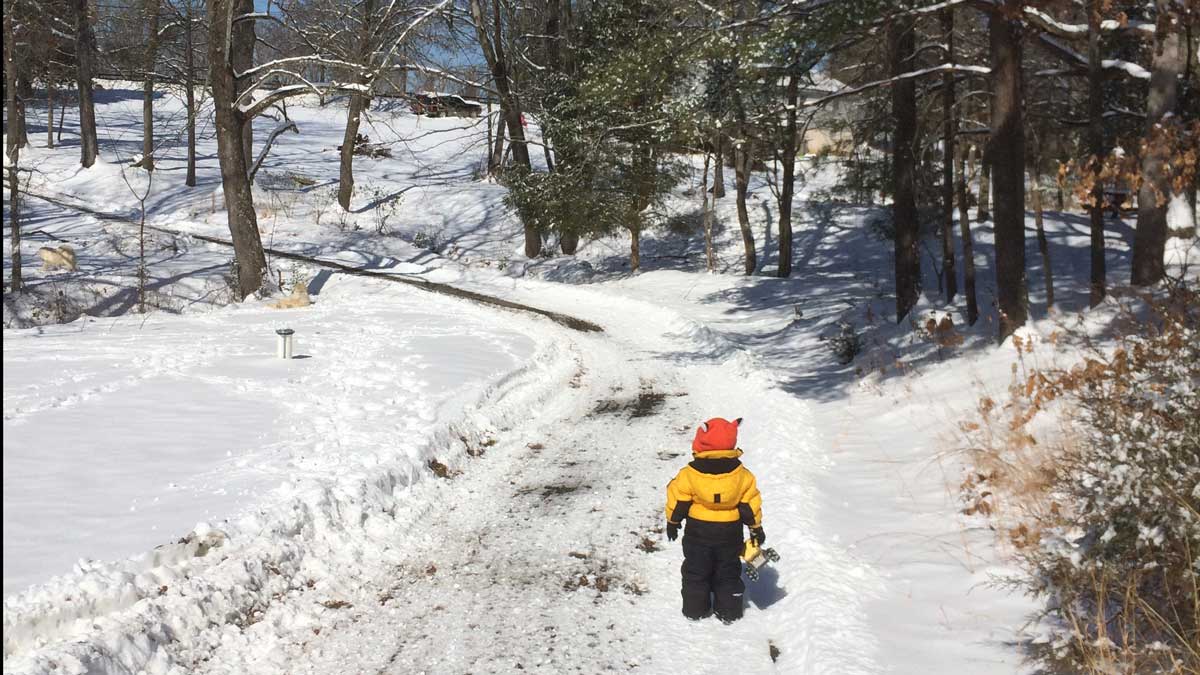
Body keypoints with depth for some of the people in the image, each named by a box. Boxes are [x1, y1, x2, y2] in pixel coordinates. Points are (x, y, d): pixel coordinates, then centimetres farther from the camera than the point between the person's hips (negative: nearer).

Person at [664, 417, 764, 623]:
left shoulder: (689, 475, -16)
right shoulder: (742, 475, -10)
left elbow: (678, 501, -7)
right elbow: (750, 504, -3)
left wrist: (672, 522, 9)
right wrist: (756, 528, 10)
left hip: (698, 532, -1)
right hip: (730, 534, 1)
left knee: (696, 572, 16)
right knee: (728, 573, 16)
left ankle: (695, 610, 23)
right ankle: (729, 613, 22)